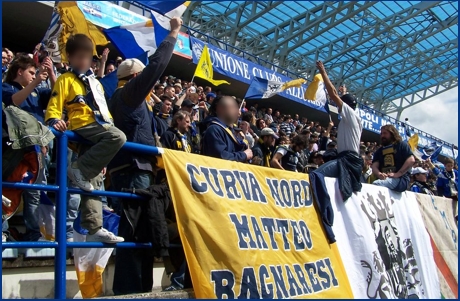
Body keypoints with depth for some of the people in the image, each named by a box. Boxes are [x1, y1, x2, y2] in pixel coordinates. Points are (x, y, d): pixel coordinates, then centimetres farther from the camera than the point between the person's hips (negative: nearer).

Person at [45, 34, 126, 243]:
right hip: (83, 127, -6)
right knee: (118, 137, -33)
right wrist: (54, 121, -22)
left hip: (101, 128, 6)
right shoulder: (65, 80, 6)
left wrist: (110, 124, 20)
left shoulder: (95, 82, 27)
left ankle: (94, 229, 1)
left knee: (93, 182, 2)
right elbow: (54, 108, -1)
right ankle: (79, 170, -24)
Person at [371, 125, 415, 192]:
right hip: (384, 179, 4)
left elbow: (411, 160, -3)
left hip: (400, 179, -4)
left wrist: (397, 174, -15)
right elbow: (374, 167, 10)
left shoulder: (401, 145, 13)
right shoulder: (379, 151, 26)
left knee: (375, 184, -33)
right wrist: (379, 174, -16)